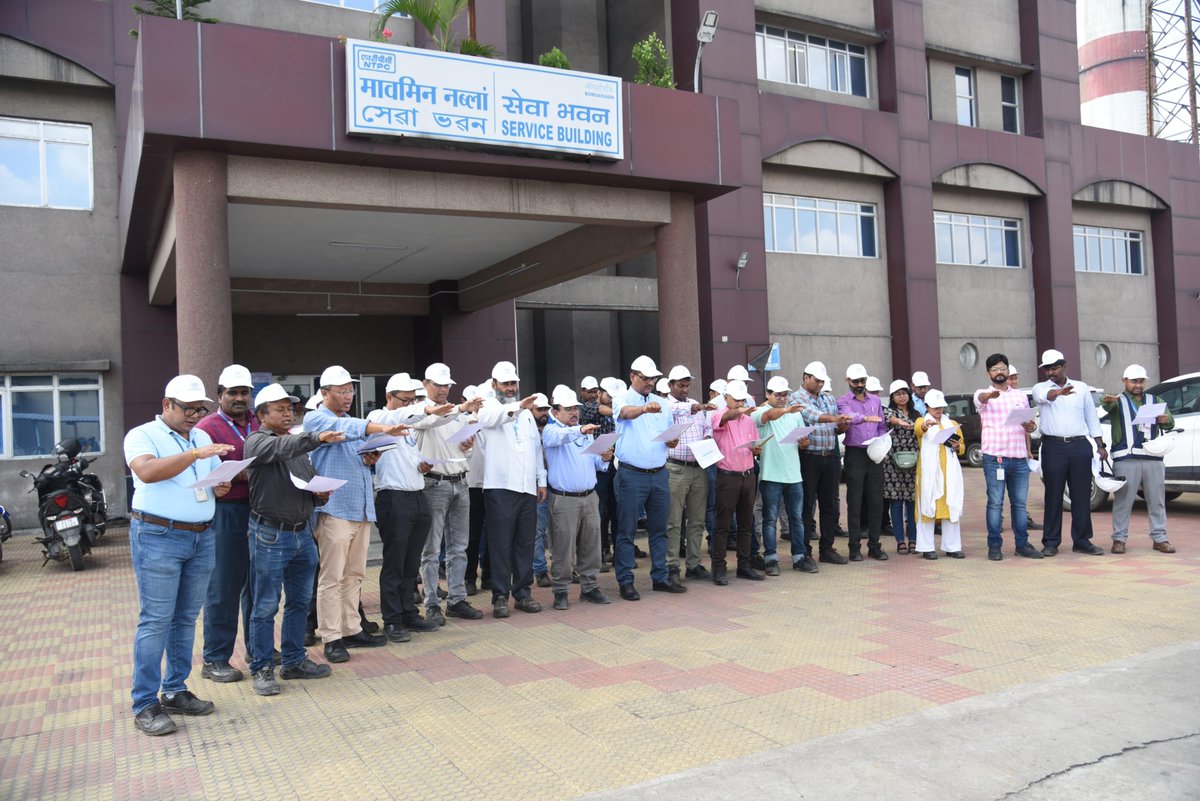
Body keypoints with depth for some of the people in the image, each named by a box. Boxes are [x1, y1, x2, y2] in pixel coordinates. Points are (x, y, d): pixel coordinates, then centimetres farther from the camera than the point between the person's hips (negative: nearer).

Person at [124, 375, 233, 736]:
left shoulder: (203, 438, 16)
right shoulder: (143, 435, -4)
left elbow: (218, 481, 17)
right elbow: (147, 472, -23)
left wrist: (221, 488, -6)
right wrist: (194, 454, -31)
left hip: (202, 537, 6)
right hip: (159, 537, -6)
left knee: (186, 618, 11)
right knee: (155, 621, -4)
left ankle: (176, 692, 21)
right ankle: (145, 704, 3)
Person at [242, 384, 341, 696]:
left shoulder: (298, 444, 16)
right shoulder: (257, 442, -6)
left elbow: (311, 483, 24)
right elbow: (282, 448, -29)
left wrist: (321, 494, 1)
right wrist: (318, 438, -43)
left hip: (302, 533, 7)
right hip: (270, 535, -7)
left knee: (299, 602, 13)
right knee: (266, 606, 1)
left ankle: (294, 661, 26)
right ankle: (262, 668, 13)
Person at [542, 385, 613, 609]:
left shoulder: (586, 433, 19)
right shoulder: (551, 430, -1)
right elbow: (556, 437, -27)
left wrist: (605, 459, -3)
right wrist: (579, 430, -43)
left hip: (589, 496, 6)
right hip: (564, 499, -6)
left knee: (591, 545, 9)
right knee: (563, 548, -2)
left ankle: (589, 587, 20)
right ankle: (561, 591, 8)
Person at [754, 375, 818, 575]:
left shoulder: (795, 414, 13)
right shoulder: (760, 412, -3)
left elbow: (804, 441, 17)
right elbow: (769, 415, -27)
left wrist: (804, 442, -8)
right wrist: (786, 410, -46)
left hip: (794, 474, 4)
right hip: (770, 475, -4)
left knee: (797, 518, 8)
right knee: (770, 519, 2)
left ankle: (800, 557, 16)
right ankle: (771, 559, 8)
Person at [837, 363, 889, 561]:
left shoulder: (875, 401, 15)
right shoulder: (843, 401, 0)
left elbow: (882, 427, 18)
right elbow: (849, 417, -23)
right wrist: (866, 418, -42)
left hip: (875, 455, 4)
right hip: (855, 454, -4)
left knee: (876, 501, 4)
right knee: (855, 502, -1)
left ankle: (874, 545, 12)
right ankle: (855, 547, 4)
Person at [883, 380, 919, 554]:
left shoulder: (915, 414, 16)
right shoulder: (889, 411, 3)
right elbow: (890, 419, -21)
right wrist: (900, 422, -43)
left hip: (913, 462, 3)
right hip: (894, 462, -3)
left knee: (912, 500, 2)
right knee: (896, 501, -2)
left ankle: (913, 539, 10)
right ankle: (900, 540, 4)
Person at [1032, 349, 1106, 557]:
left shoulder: (1082, 388, 13)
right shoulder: (1040, 389, 5)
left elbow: (1092, 417, 15)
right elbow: (1044, 396, -21)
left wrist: (1100, 445, 9)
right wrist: (1058, 392, -44)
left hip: (1080, 446, 2)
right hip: (1053, 447, -2)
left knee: (1082, 495, 3)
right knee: (1053, 496, 0)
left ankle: (1082, 541, 12)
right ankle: (1051, 543, 5)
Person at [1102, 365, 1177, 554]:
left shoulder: (1155, 401, 19)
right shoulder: (1118, 401, 9)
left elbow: (1170, 424, 9)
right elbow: (1108, 406, -16)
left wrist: (1166, 421, -16)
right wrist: (1108, 401, -41)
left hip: (1153, 458, 3)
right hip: (1126, 459, -3)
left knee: (1157, 500, 7)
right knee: (1123, 501, -2)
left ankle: (1159, 538, 14)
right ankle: (1119, 539, 2)